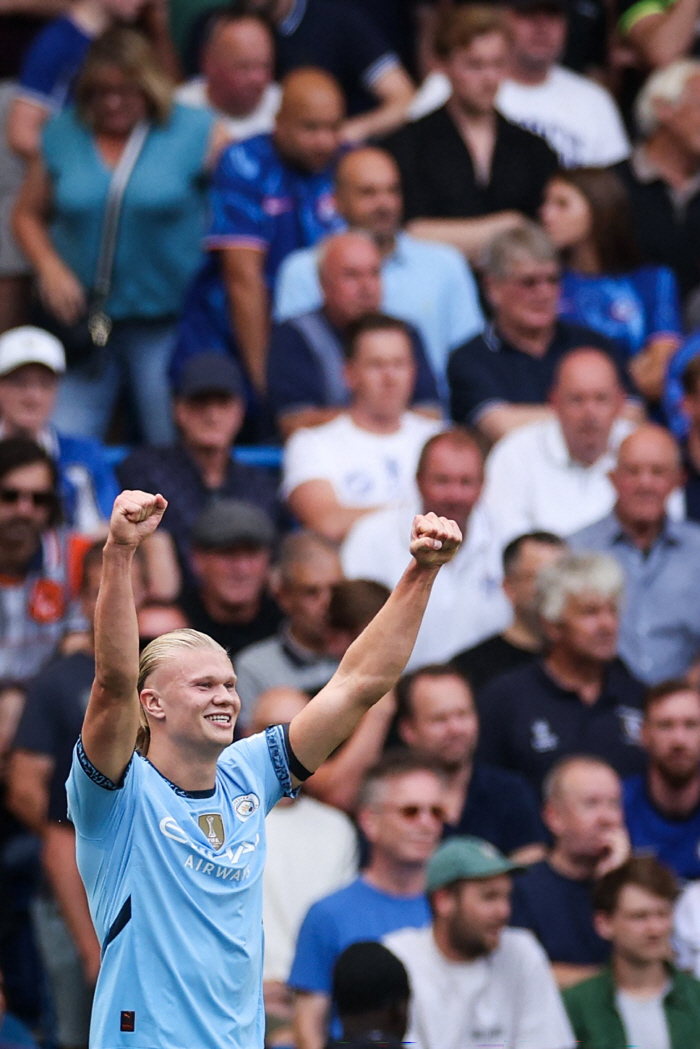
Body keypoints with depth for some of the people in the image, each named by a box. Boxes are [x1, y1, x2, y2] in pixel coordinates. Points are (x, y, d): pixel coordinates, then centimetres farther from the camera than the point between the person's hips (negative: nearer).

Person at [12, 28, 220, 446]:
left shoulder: (193, 133, -1)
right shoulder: (61, 136, 8)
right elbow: (29, 215, 16)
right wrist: (50, 268, -3)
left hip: (168, 319, -2)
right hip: (83, 320, 2)